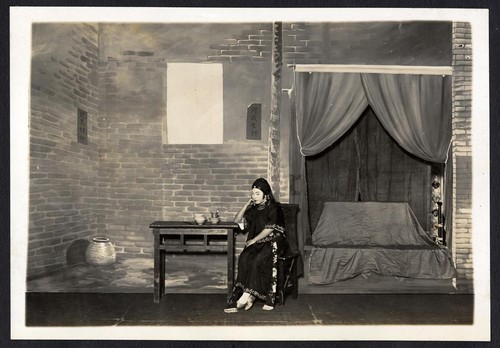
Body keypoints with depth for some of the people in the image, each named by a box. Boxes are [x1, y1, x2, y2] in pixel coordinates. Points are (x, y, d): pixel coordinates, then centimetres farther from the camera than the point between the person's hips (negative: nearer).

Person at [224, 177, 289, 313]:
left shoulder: (273, 208, -3)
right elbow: (237, 220, 16)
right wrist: (247, 204, 6)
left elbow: (269, 229, -12)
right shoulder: (254, 209, 16)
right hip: (257, 243, 5)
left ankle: (247, 294, -26)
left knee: (257, 259, -33)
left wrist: (254, 240, -15)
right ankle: (250, 296, -27)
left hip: (274, 241, -5)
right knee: (244, 258, -26)